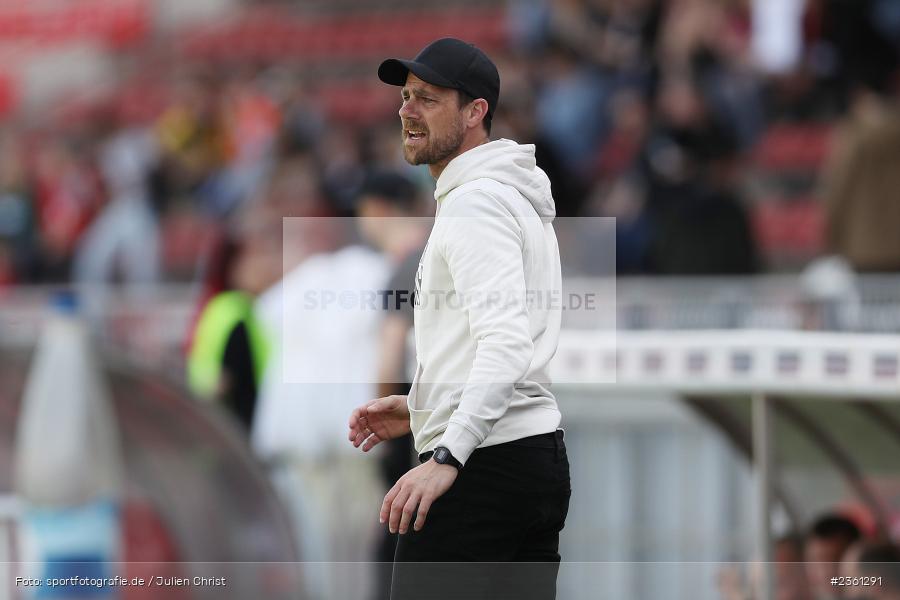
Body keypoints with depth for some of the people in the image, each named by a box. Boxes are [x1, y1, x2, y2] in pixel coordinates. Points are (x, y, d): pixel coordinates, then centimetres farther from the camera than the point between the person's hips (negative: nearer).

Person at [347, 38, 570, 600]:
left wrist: (446, 457, -32)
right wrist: (419, 409, 24)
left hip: (482, 467, -10)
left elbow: (507, 341, -24)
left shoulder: (474, 202, -12)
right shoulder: (523, 203, 22)